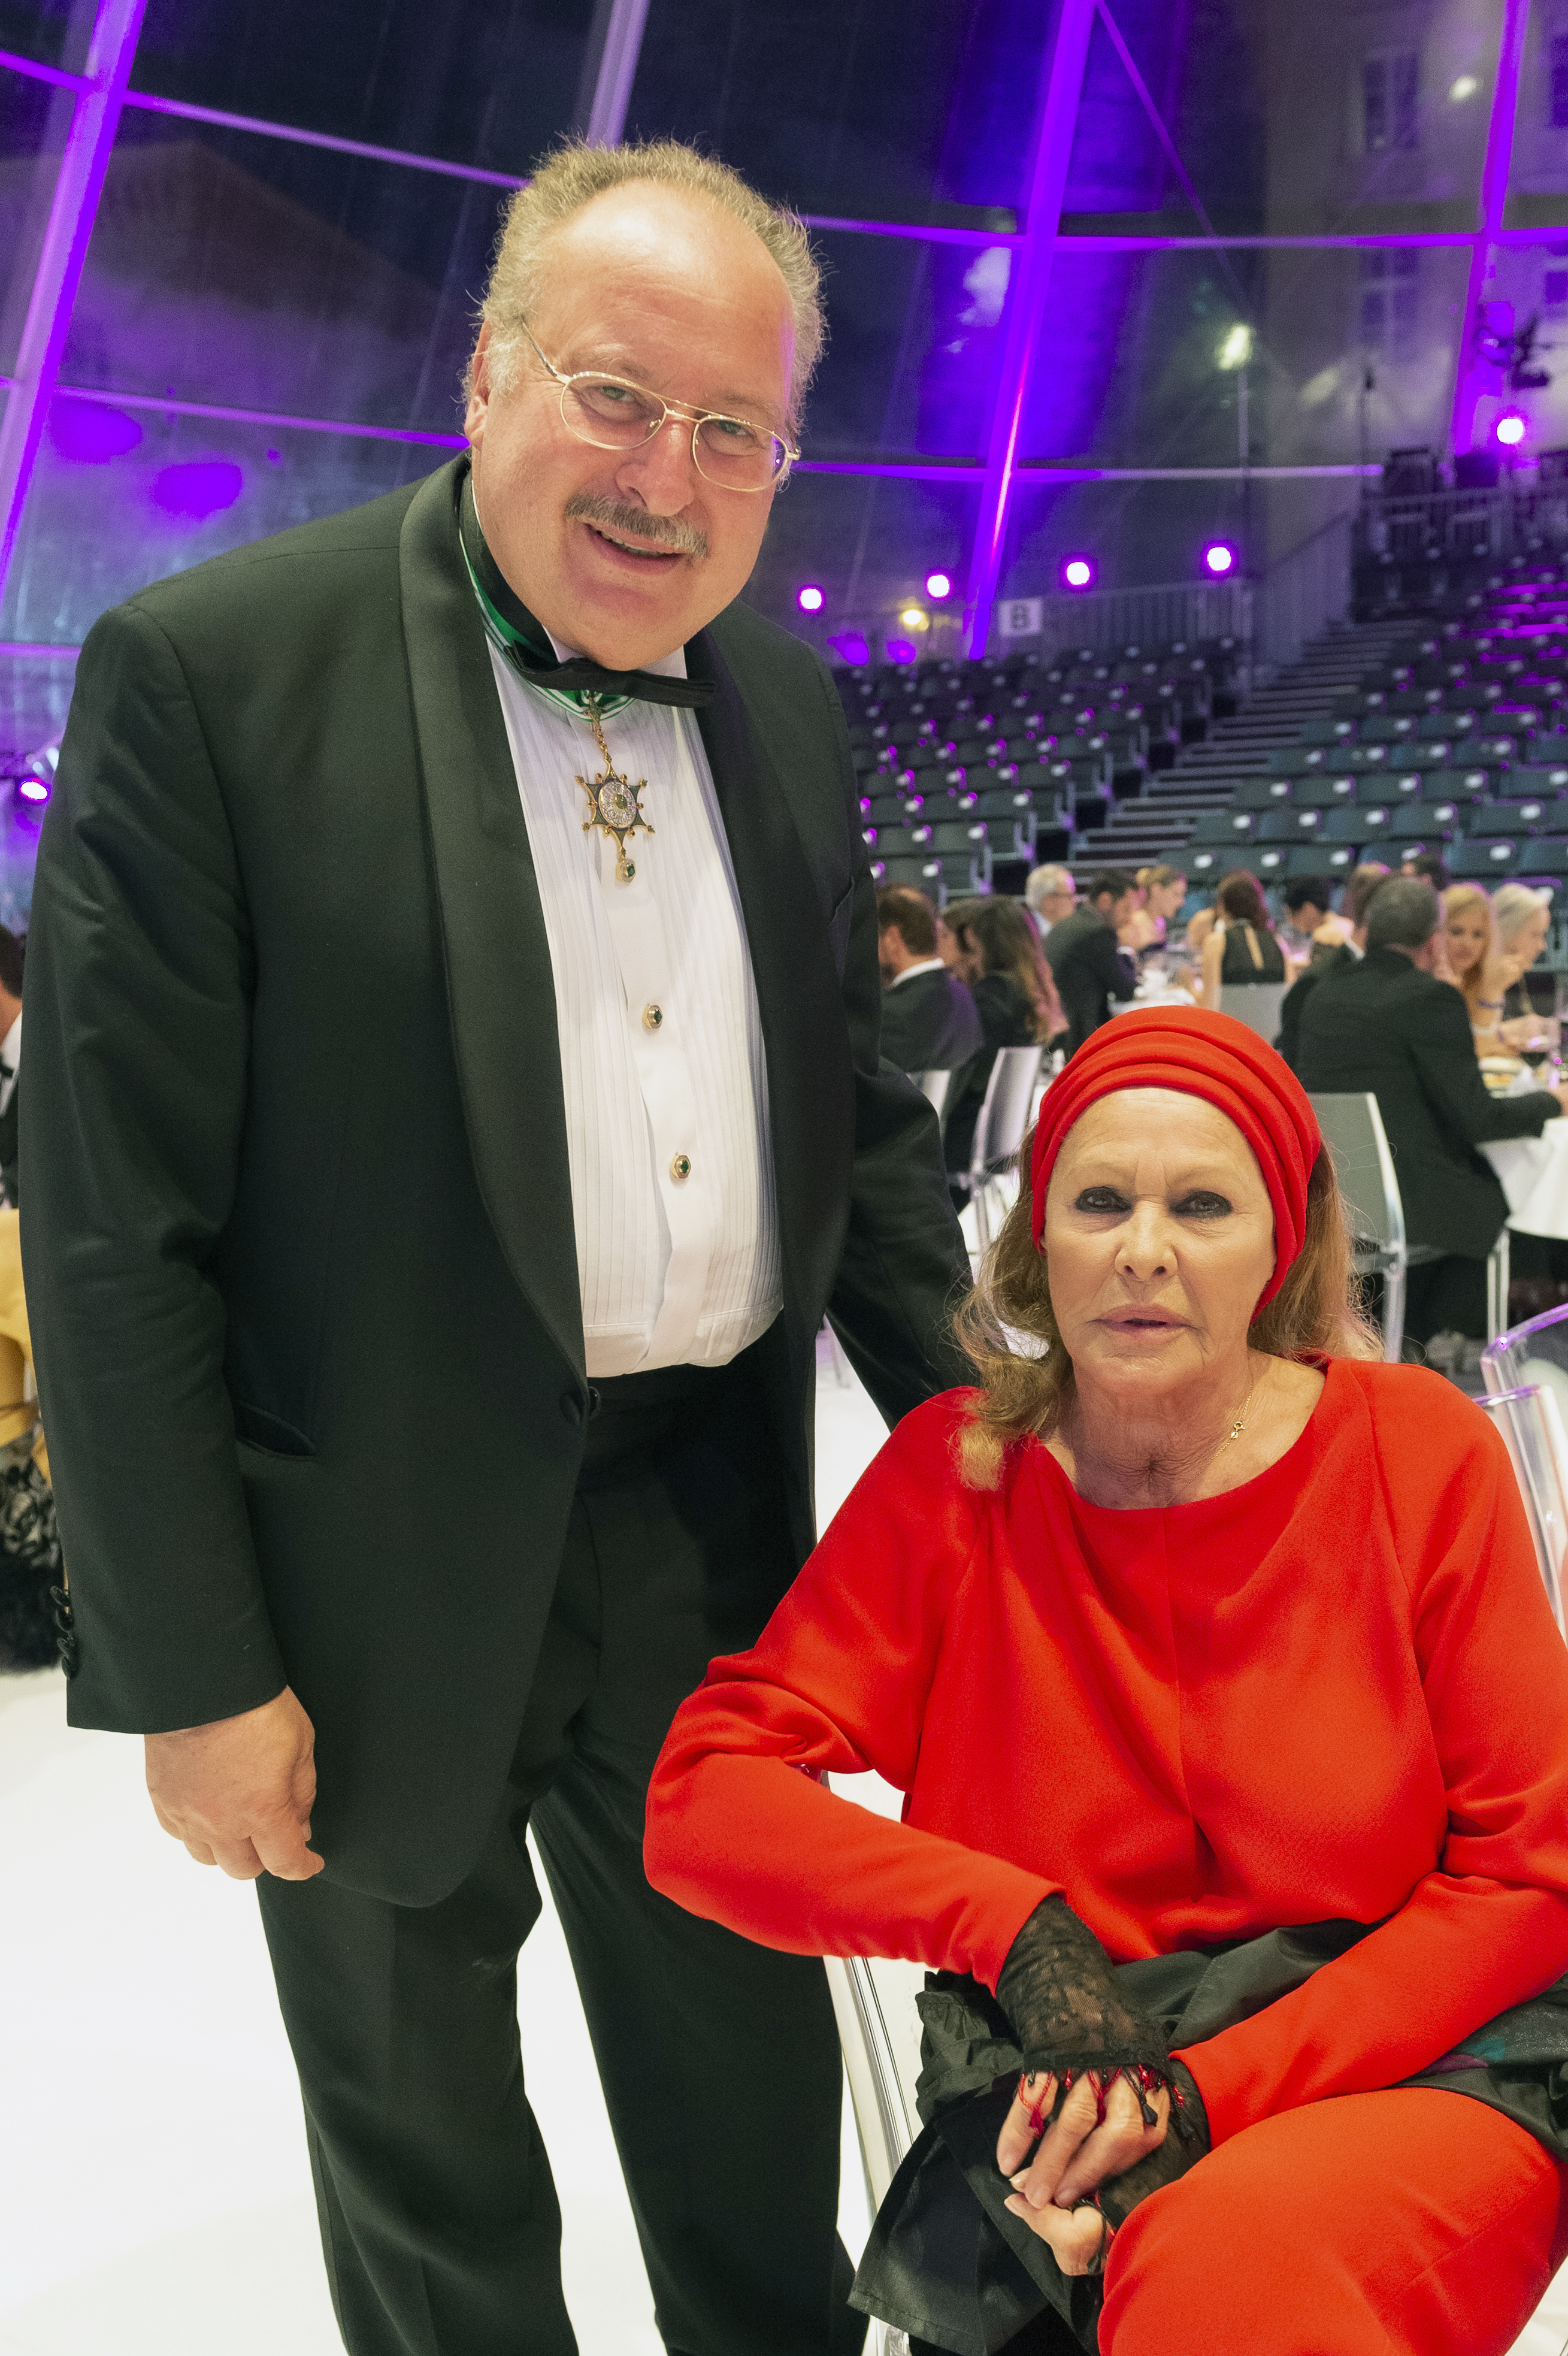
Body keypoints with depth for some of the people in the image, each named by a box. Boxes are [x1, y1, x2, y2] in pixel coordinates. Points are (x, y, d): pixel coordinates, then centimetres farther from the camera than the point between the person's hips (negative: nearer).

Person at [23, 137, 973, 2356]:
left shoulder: (784, 696, 3)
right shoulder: (211, 666, -15)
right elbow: (116, 1217, -15)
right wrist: (191, 1671, -13)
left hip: (714, 1524, 5)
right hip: (386, 1569, -4)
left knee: (754, 2106, 24)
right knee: (427, 2154, 20)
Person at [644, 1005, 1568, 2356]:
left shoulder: (1421, 1454, -4)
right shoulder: (955, 1472, -2)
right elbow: (700, 1806, -5)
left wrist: (1205, 2093, -15)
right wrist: (1015, 1926, -19)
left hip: (1408, 2058, -1)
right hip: (1060, 2082, 1)